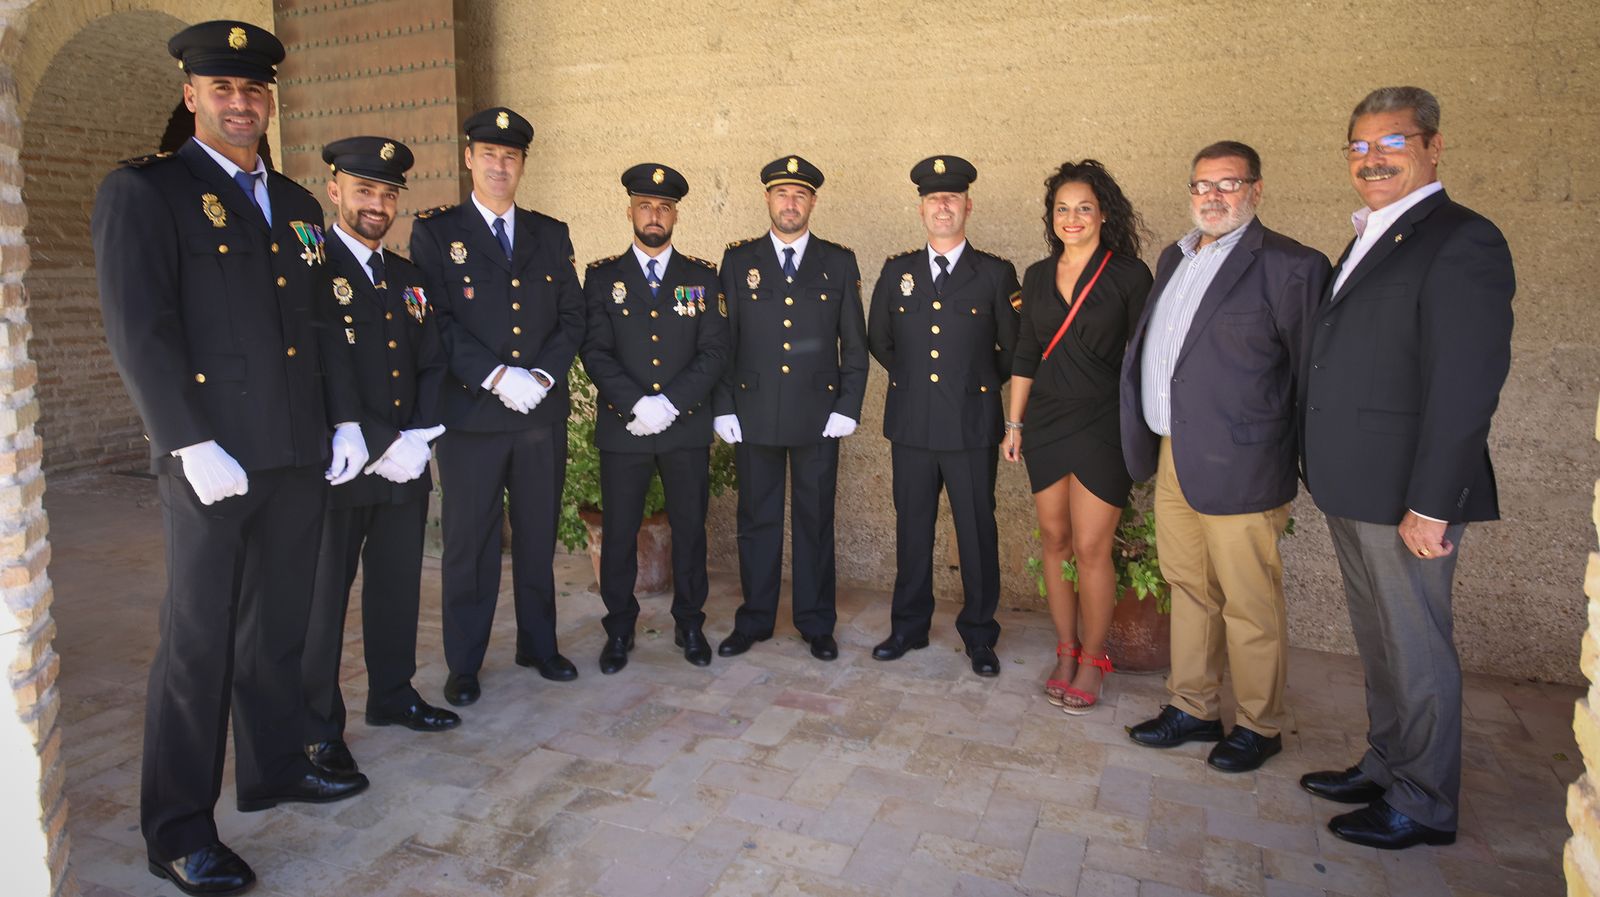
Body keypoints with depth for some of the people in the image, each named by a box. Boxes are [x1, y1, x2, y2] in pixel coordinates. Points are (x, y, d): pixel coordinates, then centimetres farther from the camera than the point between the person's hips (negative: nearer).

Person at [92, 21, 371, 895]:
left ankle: (272, 767, 32)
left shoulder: (297, 206, 16)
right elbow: (139, 331, -11)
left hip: (298, 455, 6)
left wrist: (345, 421, 9)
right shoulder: (141, 191, -3)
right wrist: (194, 445, -18)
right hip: (215, 457, -6)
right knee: (198, 642, 2)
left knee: (278, 625, 16)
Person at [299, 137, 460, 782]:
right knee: (322, 595, 5)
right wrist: (380, 444, -19)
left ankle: (393, 695, 33)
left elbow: (432, 364, 13)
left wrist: (421, 436, -3)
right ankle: (318, 728, 18)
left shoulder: (407, 278, 14)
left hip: (406, 464, 6)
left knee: (399, 586, 16)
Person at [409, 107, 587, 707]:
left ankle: (539, 646, 27)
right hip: (471, 414, -3)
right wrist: (497, 377, -17)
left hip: (543, 413, 3)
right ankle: (464, 664, 19)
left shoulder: (551, 235, 13)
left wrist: (542, 376, -9)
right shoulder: (435, 233, 3)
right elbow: (438, 321, -7)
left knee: (538, 538, 12)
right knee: (469, 544, 5)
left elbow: (572, 317, 7)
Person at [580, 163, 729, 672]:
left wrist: (669, 403, -14)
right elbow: (595, 352, -4)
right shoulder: (602, 277, 5)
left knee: (690, 529, 8)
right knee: (618, 533, 6)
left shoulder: (703, 277, 7)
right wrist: (637, 404, -17)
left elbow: (715, 352, -2)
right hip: (622, 429, 0)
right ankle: (619, 630, 21)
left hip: (687, 428, 1)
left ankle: (690, 625, 24)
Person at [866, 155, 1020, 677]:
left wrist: (979, 384, 8)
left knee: (977, 532, 5)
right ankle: (909, 626, 26)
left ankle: (980, 635, 20)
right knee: (912, 529, 11)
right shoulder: (897, 272, 8)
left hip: (972, 425, -2)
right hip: (911, 423, 3)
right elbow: (877, 339, 18)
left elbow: (1012, 349, 6)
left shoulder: (996, 274, 0)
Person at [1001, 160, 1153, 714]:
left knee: (1090, 547, -4)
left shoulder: (1127, 274, -4)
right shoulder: (1037, 276, 9)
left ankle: (1092, 660, 14)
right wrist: (1014, 424, 11)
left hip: (1104, 425, -4)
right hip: (1046, 422, 5)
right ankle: (1066, 650, 23)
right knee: (1054, 540, 9)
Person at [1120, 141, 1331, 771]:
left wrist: (1311, 469, -7)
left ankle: (1260, 726, 23)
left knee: (1250, 604, 4)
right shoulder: (1175, 258, 15)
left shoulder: (1288, 266, -9)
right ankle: (1193, 708, 32)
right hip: (1172, 458, 8)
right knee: (1188, 588, 17)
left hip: (1237, 465, -7)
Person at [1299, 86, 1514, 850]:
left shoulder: (1461, 241, -13)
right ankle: (1385, 766, 36)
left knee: (1416, 650, 5)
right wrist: (1329, 473, 14)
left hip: (1406, 495, -9)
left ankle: (1425, 803, 22)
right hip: (1354, 490, 9)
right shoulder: (1371, 241, 16)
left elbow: (1466, 385, -19)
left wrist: (1431, 504, -22)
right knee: (1377, 642, 20)